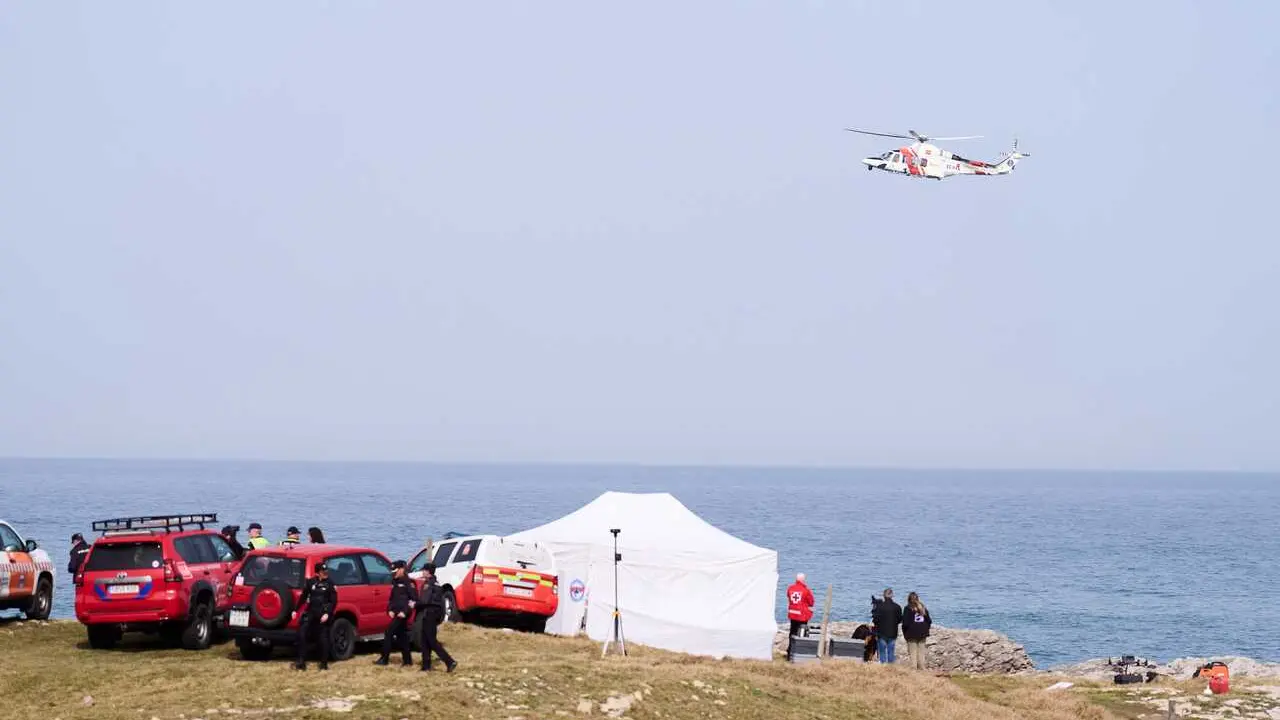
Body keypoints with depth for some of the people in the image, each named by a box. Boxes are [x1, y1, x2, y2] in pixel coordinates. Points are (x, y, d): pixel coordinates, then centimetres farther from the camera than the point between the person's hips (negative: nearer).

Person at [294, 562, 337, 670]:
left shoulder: (330, 585, 0)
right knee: (302, 635, -5)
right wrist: (296, 610, 12)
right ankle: (301, 662, -1)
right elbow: (303, 597, 14)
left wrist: (327, 613, -15)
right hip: (311, 613, 3)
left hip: (323, 615, -3)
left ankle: (324, 663, 9)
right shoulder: (310, 582, 7)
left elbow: (333, 601, -3)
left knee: (323, 639, 0)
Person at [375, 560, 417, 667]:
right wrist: (390, 610, 7)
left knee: (389, 633, -11)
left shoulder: (408, 582, -10)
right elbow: (391, 598, 22)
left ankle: (384, 659, -9)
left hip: (403, 614, -9)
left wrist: (405, 612, -19)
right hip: (396, 613, 9)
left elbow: (414, 599, -15)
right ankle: (407, 660, 17)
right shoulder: (395, 582, 16)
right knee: (401, 635, 11)